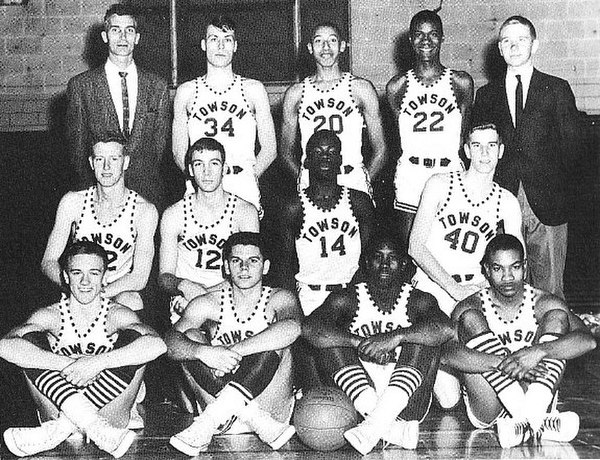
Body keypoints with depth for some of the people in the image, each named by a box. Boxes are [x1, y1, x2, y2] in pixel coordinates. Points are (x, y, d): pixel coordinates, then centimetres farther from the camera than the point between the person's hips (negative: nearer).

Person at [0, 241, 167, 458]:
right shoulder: (50, 316, 1)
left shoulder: (116, 314, -1)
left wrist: (98, 362, -30)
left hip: (108, 407, -1)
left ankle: (63, 426, -27)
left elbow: (157, 345, -23)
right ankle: (93, 425, -31)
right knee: (31, 341, -15)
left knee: (132, 339, -19)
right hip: (58, 407, 1)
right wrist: (68, 365, -28)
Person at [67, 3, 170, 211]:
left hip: (148, 193, 1)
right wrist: (89, 185, 0)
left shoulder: (157, 86, 6)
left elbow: (160, 143, 9)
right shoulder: (81, 86, 2)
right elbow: (77, 145, 5)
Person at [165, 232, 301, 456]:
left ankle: (208, 422, -30)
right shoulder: (207, 304, 4)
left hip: (271, 405, -2)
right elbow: (171, 341, -12)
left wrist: (234, 351, -31)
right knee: (191, 338, -16)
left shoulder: (279, 299, -2)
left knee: (275, 344, -24)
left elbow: (292, 328, -27)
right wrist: (204, 352, -34)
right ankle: (265, 427, -27)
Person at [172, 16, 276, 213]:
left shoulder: (254, 89, 9)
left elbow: (269, 150, 9)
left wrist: (248, 178, -6)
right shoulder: (186, 92, 10)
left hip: (245, 195, 0)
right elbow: (179, 152, 9)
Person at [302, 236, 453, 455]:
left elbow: (446, 329, -20)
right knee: (331, 340, -17)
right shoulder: (347, 299, 3)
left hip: (406, 401, -1)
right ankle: (394, 429, -32)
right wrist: (360, 343, -25)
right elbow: (309, 328, -16)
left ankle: (376, 424, -36)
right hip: (359, 391, 1)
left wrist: (396, 337, -30)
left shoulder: (418, 300, 2)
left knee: (423, 338, -20)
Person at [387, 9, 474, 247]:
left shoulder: (461, 82, 6)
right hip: (410, 176, 0)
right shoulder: (397, 86, 7)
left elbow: (462, 137, 8)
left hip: (451, 173, 0)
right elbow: (401, 139, 8)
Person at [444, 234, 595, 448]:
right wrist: (506, 363, -37)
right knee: (470, 319, -19)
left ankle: (529, 417, -33)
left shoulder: (543, 303, -1)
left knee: (557, 316, -13)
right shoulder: (473, 306, -6)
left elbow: (588, 340, -18)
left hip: (535, 396, 1)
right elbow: (447, 353, -26)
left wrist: (539, 351, -35)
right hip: (486, 411, -1)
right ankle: (536, 423, -29)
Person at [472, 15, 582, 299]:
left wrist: (554, 183, -1)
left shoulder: (557, 90, 8)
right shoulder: (486, 95, 12)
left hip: (547, 206, -1)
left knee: (549, 292, 2)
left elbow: (573, 146, 6)